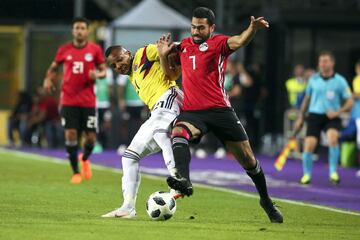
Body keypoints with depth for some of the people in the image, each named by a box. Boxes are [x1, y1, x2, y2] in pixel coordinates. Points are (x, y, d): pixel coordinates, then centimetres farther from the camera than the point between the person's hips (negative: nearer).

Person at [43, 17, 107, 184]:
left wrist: (97, 74, -17)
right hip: (68, 100, 0)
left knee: (91, 137, -2)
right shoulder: (64, 50, 4)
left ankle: (85, 159, 32)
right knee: (71, 135, -8)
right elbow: (53, 67, 16)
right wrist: (48, 79, -4)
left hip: (88, 101, 0)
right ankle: (75, 172, 6)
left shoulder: (95, 50, 2)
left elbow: (103, 71, 6)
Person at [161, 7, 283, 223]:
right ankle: (183, 179, -51)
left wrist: (253, 28, -44)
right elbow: (170, 72, 31)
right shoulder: (184, 45, 14)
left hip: (220, 110, -3)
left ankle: (266, 201, 23)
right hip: (192, 111, 3)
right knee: (178, 133, -32)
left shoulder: (218, 43, -1)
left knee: (247, 159, 3)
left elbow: (239, 41, -23)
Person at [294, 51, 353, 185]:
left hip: (332, 117, -2)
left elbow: (349, 102, 0)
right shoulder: (313, 80, 6)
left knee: (332, 138, -30)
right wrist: (301, 118, 19)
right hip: (315, 115, 2)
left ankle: (333, 172, -17)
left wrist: (338, 112, -16)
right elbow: (307, 99, 19)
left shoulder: (340, 81, -2)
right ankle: (307, 175, 11)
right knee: (309, 145, -11)